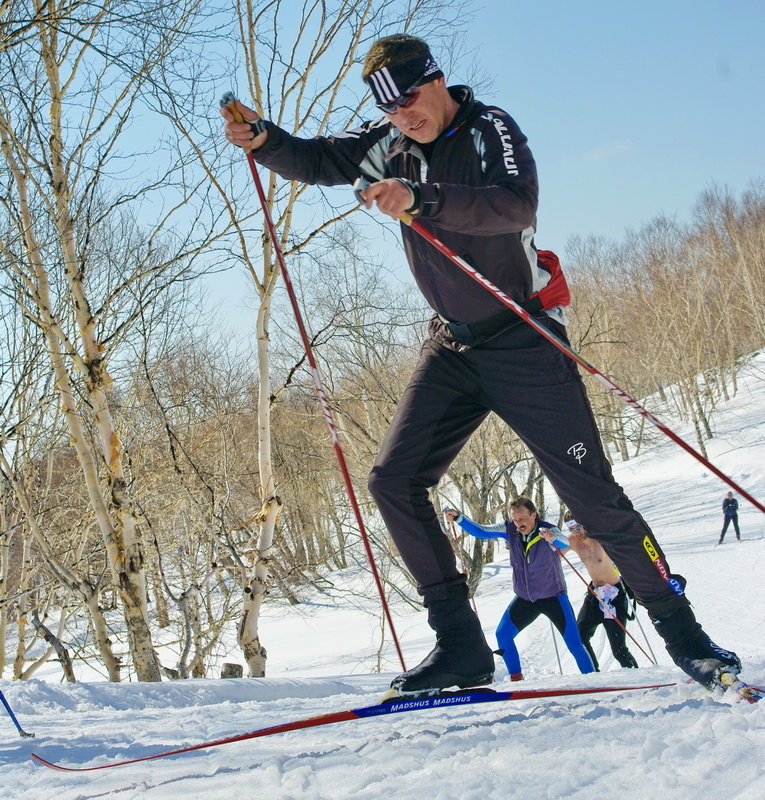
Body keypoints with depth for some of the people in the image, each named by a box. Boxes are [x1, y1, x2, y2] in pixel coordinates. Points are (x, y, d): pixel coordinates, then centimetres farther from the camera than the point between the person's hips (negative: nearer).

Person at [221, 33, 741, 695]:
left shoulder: (490, 127, -12)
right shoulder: (389, 144, 7)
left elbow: (517, 204, -31)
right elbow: (316, 162, 8)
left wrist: (421, 198, -43)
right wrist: (263, 139, -12)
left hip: (523, 338, -6)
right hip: (452, 347, 6)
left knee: (590, 491, -9)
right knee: (394, 480, -5)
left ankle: (682, 631, 6)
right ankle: (461, 645, -1)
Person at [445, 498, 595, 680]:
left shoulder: (547, 531, -21)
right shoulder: (509, 529, -9)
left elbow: (564, 543, -41)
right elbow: (481, 531, -7)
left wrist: (553, 538, -64)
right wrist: (458, 518, -21)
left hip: (553, 596, -4)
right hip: (524, 598, 4)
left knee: (574, 643, -10)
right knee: (503, 634, -6)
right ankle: (516, 678, 8)